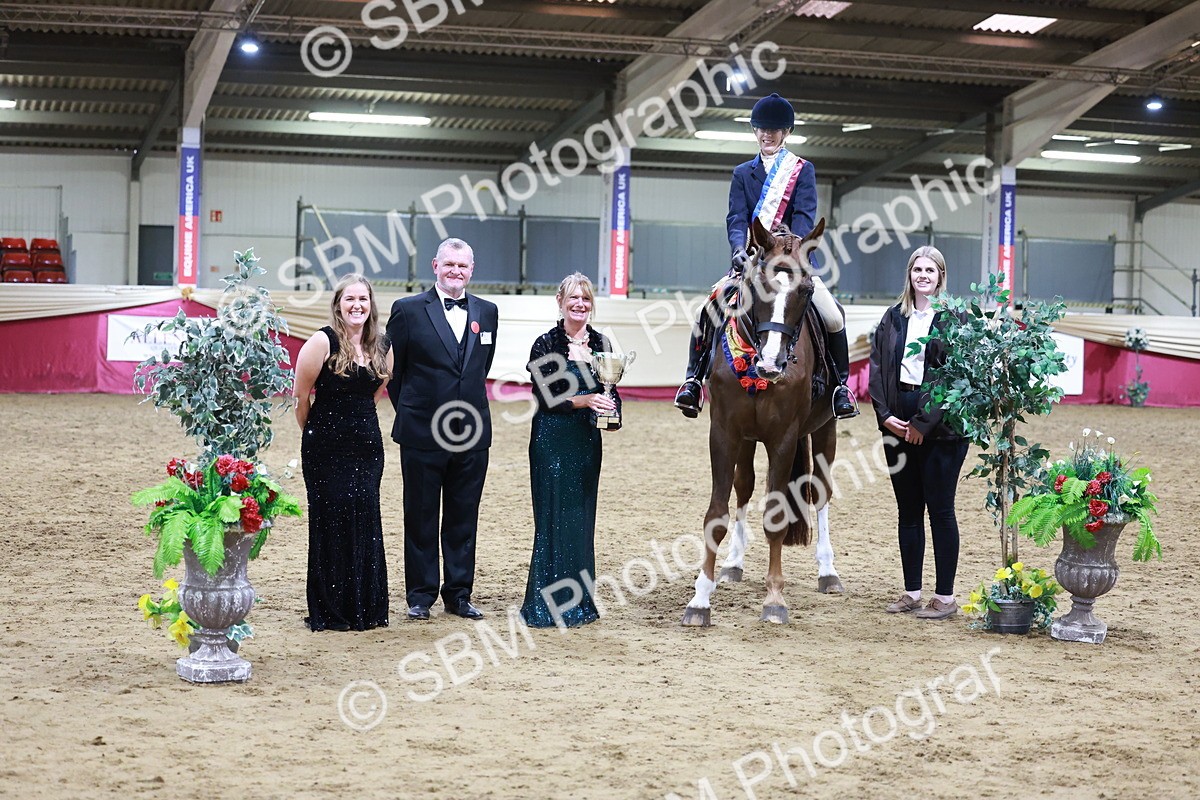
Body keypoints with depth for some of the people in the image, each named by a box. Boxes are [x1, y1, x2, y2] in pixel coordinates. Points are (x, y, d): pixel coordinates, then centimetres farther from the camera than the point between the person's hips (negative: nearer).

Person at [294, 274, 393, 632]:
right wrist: (316, 432, 6)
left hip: (367, 445, 5)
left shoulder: (382, 347, 6)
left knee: (366, 521, 6)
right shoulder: (323, 341, -10)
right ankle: (330, 611, 8)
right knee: (331, 521, -1)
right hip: (327, 449, -5)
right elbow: (301, 396, -5)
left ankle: (367, 608, 15)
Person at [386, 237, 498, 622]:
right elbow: (392, 369, 3)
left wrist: (468, 405, 13)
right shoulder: (408, 310, -4)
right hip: (423, 434, -3)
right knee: (421, 518, 6)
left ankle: (459, 594, 18)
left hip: (472, 433, 3)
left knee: (464, 519, 9)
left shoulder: (487, 312, 8)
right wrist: (411, 412, 7)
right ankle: (420, 595, 15)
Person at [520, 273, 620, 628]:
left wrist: (611, 410, -7)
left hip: (587, 441, 5)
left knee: (582, 517, 9)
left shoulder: (601, 343, 9)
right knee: (553, 518, -3)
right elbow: (543, 397, -11)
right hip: (552, 441, -5)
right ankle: (546, 605, 4)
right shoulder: (546, 344, -6)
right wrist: (584, 400, -22)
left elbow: (608, 391, 14)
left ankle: (578, 600, 17)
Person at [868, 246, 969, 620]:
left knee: (940, 509, -1)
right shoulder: (894, 317, 10)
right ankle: (911, 592, 19)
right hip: (898, 423, 5)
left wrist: (923, 422, -15)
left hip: (940, 426, -5)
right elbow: (877, 367, 8)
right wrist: (885, 414, -5)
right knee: (908, 510, 11)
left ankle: (945, 596, 6)